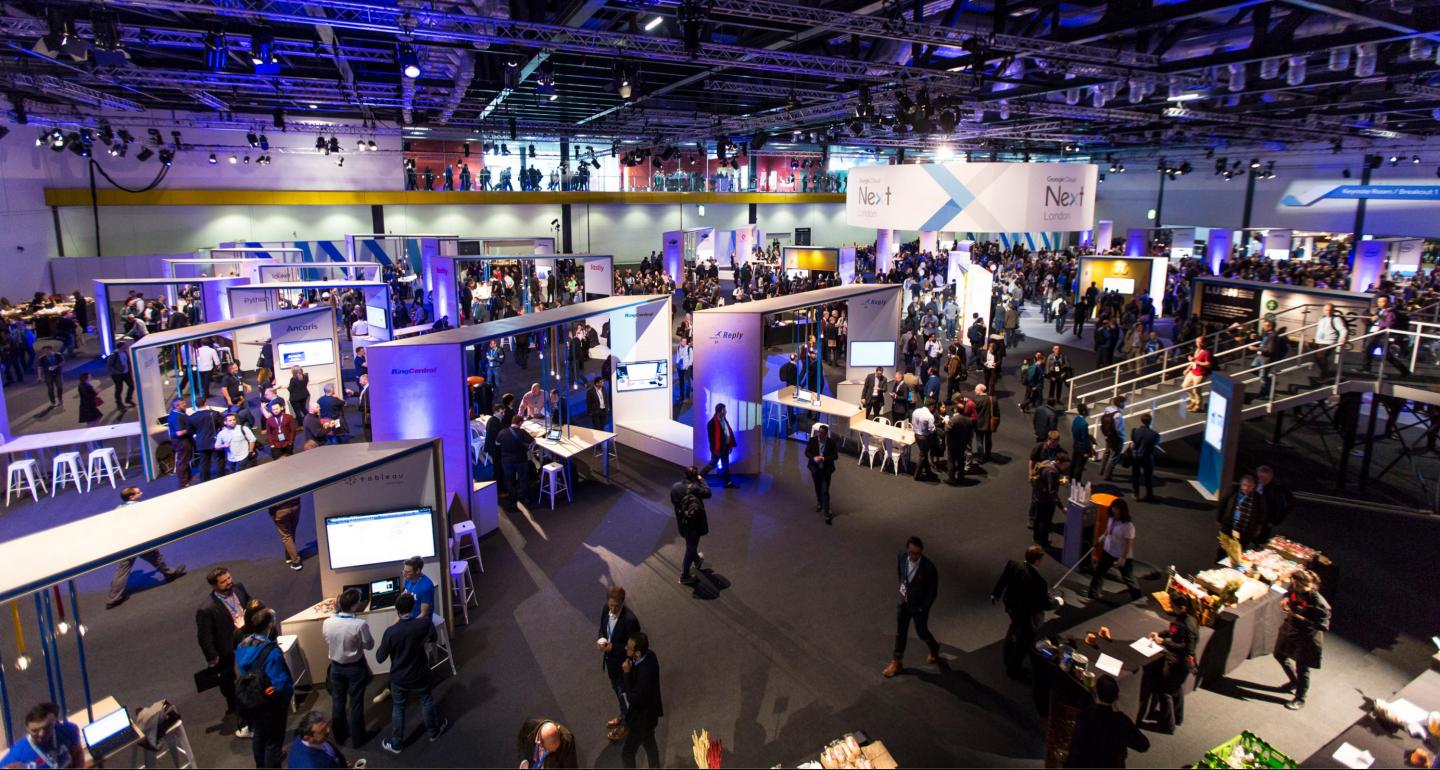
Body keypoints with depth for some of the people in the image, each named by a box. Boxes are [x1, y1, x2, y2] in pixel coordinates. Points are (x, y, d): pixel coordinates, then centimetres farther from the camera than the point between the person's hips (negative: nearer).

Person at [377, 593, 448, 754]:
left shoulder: (391, 632, -26)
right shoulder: (424, 623, -22)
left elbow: (380, 658, -14)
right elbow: (432, 639, 1)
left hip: (398, 678, -1)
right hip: (419, 675, 1)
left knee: (398, 708, 19)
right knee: (426, 702, 23)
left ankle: (396, 743, 34)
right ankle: (434, 731, 42)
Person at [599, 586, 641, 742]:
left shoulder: (630, 619, -33)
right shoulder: (606, 609, -12)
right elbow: (602, 628, 5)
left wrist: (613, 647, -29)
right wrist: (601, 639, -15)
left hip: (623, 662, -7)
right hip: (610, 658, 7)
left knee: (624, 693, 14)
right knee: (616, 689, 28)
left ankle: (626, 724, 38)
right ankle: (623, 715, 52)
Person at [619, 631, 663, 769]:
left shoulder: (645, 672, -40)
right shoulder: (649, 655, -13)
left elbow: (633, 699, -31)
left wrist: (627, 673, -31)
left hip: (643, 716, -8)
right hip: (649, 710, 8)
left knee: (627, 753, 9)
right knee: (649, 743, 29)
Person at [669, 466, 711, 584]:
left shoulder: (675, 486, -8)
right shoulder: (694, 488, -27)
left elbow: (673, 501, 7)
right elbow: (708, 493, -12)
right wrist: (701, 480, -5)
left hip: (681, 522, 6)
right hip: (694, 524, -6)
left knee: (690, 545, 31)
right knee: (691, 548, 9)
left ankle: (696, 559, 57)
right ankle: (684, 576, 19)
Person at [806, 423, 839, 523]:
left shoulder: (831, 443, -15)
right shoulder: (812, 440, -10)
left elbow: (835, 456, -12)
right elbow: (806, 452, -4)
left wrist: (824, 458, -26)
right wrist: (814, 458, -23)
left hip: (826, 470, -3)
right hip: (815, 468, 3)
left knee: (825, 491, -6)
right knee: (817, 488, 21)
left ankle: (826, 511, -1)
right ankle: (819, 503, 46)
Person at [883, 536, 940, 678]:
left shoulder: (928, 567, -29)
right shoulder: (902, 556, -16)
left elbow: (932, 591, -16)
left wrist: (923, 608, -12)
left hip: (919, 607, -4)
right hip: (903, 602, 4)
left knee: (922, 633, 17)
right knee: (900, 633, 13)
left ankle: (934, 648, 49)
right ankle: (897, 662, 29)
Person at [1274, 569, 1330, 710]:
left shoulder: (1318, 603, -32)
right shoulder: (1295, 589, -14)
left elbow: (1323, 626, -27)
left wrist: (1303, 619, -33)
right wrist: (1286, 600, -10)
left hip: (1306, 637, -7)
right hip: (1290, 629, 7)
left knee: (1302, 669, 8)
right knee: (1280, 655, 25)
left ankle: (1300, 700, 29)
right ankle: (1294, 681, 50)